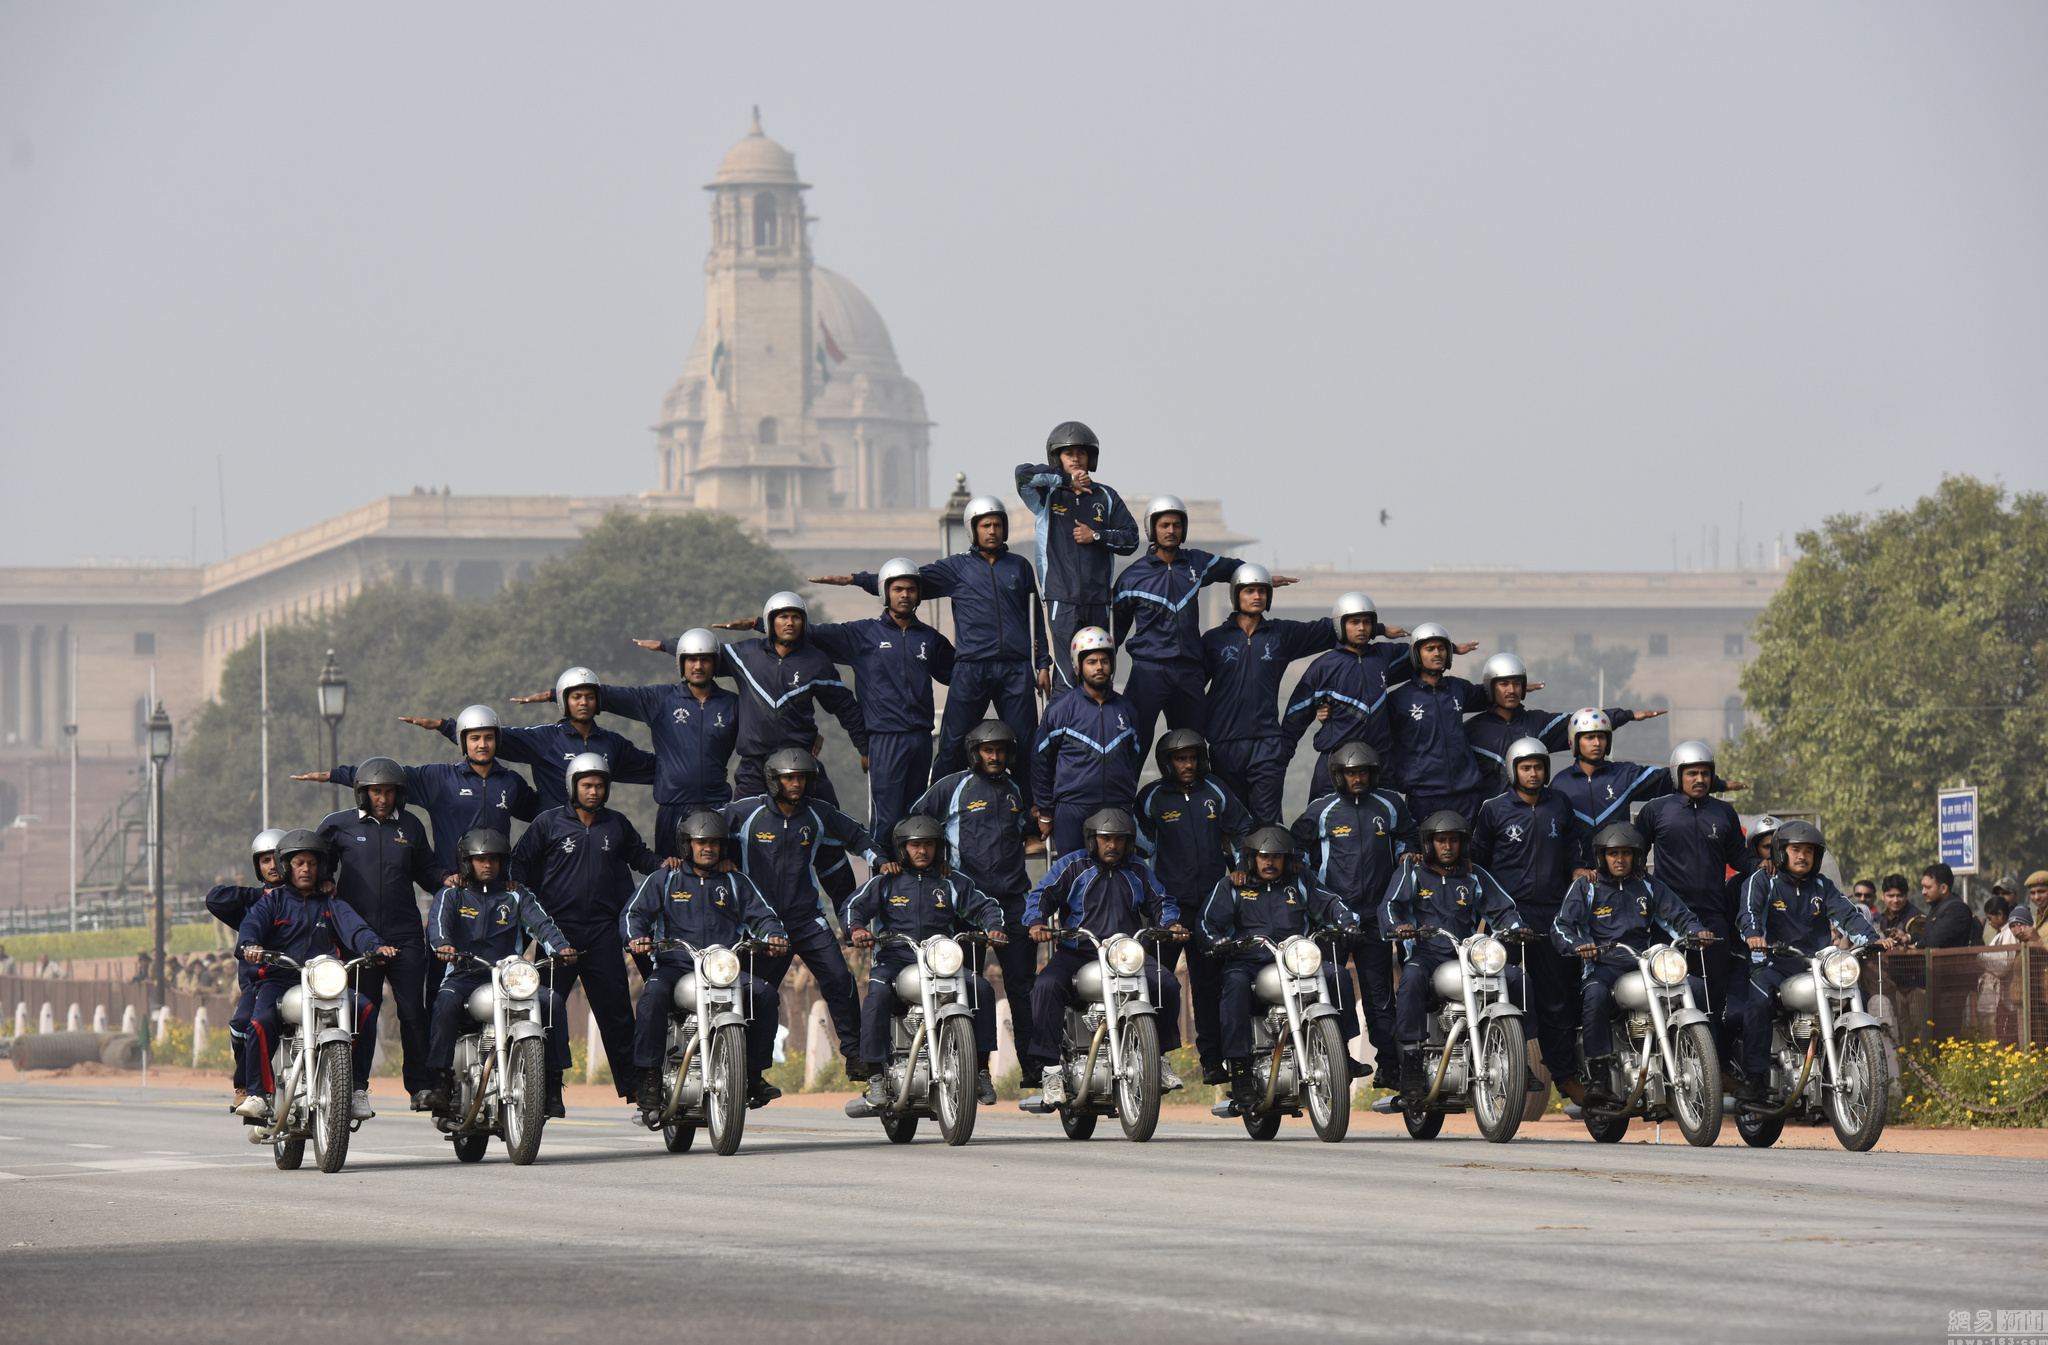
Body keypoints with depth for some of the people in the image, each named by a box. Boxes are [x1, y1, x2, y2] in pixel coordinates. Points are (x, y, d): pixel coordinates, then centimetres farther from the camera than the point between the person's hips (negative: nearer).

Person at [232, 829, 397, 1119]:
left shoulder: (331, 905, 21)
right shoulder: (272, 900, 16)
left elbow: (354, 928, 3)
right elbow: (251, 924, -3)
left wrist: (376, 945, -19)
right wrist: (249, 945, -28)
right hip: (278, 980, -2)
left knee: (365, 1009, -23)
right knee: (261, 1021, -32)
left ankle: (357, 1087, -15)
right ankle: (259, 1093, -22)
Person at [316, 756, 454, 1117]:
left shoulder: (410, 826, 14)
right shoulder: (339, 825, 7)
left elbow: (425, 867, 22)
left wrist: (446, 878, 4)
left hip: (404, 936, 2)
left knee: (414, 1012, -1)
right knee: (362, 1013, -4)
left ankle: (422, 1087, 4)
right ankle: (357, 1089, 0)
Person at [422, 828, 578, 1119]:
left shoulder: (517, 896, 19)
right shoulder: (452, 896, 15)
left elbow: (540, 923, 1)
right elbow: (438, 920, -6)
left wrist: (560, 947, -21)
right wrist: (442, 944, -31)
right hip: (464, 976, -2)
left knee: (552, 1001, -24)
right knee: (446, 1002, -36)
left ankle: (553, 1082, -18)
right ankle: (441, 1081, -33)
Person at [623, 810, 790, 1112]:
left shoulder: (736, 883, 20)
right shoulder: (664, 879, 14)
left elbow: (762, 916, 11)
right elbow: (635, 912, 5)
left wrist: (774, 937, -12)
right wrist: (636, 937, -19)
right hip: (675, 966, -2)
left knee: (765, 994, -24)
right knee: (653, 994, -35)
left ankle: (754, 1074, -11)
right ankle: (649, 1079, -30)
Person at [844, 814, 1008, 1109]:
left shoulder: (952, 883, 16)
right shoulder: (885, 882, 12)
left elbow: (985, 907, 13)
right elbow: (854, 907, 3)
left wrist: (994, 928, -9)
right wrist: (856, 929, -20)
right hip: (895, 959, -2)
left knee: (982, 989, -22)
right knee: (878, 994, -34)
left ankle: (981, 1067, -12)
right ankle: (876, 1074, -31)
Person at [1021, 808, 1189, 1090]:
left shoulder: (1137, 871, 18)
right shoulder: (1072, 866, 7)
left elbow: (1160, 902, 23)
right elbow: (1041, 895, -1)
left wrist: (1171, 924, 0)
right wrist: (1036, 923, -22)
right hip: (1077, 952, -2)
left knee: (1167, 984, -20)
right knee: (1047, 985, -31)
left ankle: (1160, 1056, -6)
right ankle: (1043, 1059, -29)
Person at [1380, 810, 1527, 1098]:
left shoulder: (1475, 877, 17)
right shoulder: (1412, 874, 9)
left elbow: (1503, 908, 15)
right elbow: (1390, 905, -5)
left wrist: (1514, 928, -8)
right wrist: (1398, 926, -28)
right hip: (1426, 953, -3)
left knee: (1515, 976, -19)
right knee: (1412, 978, -38)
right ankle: (1411, 1061, -35)